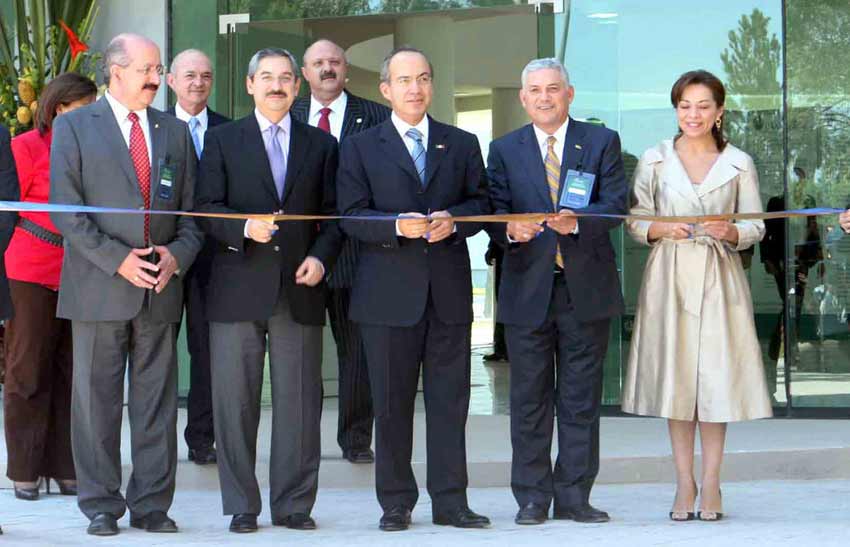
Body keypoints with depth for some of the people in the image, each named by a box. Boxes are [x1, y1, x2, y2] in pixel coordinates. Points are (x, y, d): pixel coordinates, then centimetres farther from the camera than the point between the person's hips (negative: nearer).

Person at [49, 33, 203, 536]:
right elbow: (66, 210, -6)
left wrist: (178, 254, -6)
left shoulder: (175, 131, 14)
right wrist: (117, 259, -13)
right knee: (97, 399, 1)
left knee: (158, 401, 4)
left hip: (161, 287, 3)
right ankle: (101, 506, 9)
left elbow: (192, 210, 13)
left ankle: (152, 505, 11)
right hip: (98, 286, -3)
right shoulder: (74, 127, 1)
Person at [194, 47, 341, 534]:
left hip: (300, 288, 1)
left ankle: (294, 503, 9)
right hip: (237, 288, -1)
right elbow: (207, 209, 1)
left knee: (299, 402, 1)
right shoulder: (223, 140, 8)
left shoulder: (322, 145, 13)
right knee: (235, 401, 0)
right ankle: (242, 506, 8)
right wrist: (244, 228, -17)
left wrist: (321, 256, -5)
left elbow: (334, 215, 12)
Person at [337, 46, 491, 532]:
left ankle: (450, 501, 7)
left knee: (450, 399, 2)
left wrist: (452, 219, -11)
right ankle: (396, 503, 10)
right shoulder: (360, 148, 6)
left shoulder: (462, 144, 13)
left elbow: (482, 203, 10)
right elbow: (352, 216, -2)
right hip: (389, 292, -2)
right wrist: (398, 226, -18)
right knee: (392, 402, 2)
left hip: (449, 291, 2)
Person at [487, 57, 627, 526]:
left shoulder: (602, 142, 6)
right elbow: (494, 210, 1)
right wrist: (510, 229, -23)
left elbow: (615, 204, -5)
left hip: (586, 288, 0)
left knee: (581, 399, 4)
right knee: (529, 399, 4)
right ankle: (532, 498, 11)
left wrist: (577, 221, -24)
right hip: (528, 289, 0)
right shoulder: (504, 150, 9)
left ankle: (574, 496, 11)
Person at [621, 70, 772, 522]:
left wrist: (730, 232, -15)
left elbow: (756, 227, 6)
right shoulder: (654, 160, 6)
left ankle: (710, 484, 5)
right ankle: (684, 484, 8)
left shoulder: (739, 163, 6)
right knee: (675, 377, 1)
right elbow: (635, 221, 6)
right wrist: (661, 229, -13)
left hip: (719, 278, 0)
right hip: (669, 276, 1)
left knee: (717, 375, -3)